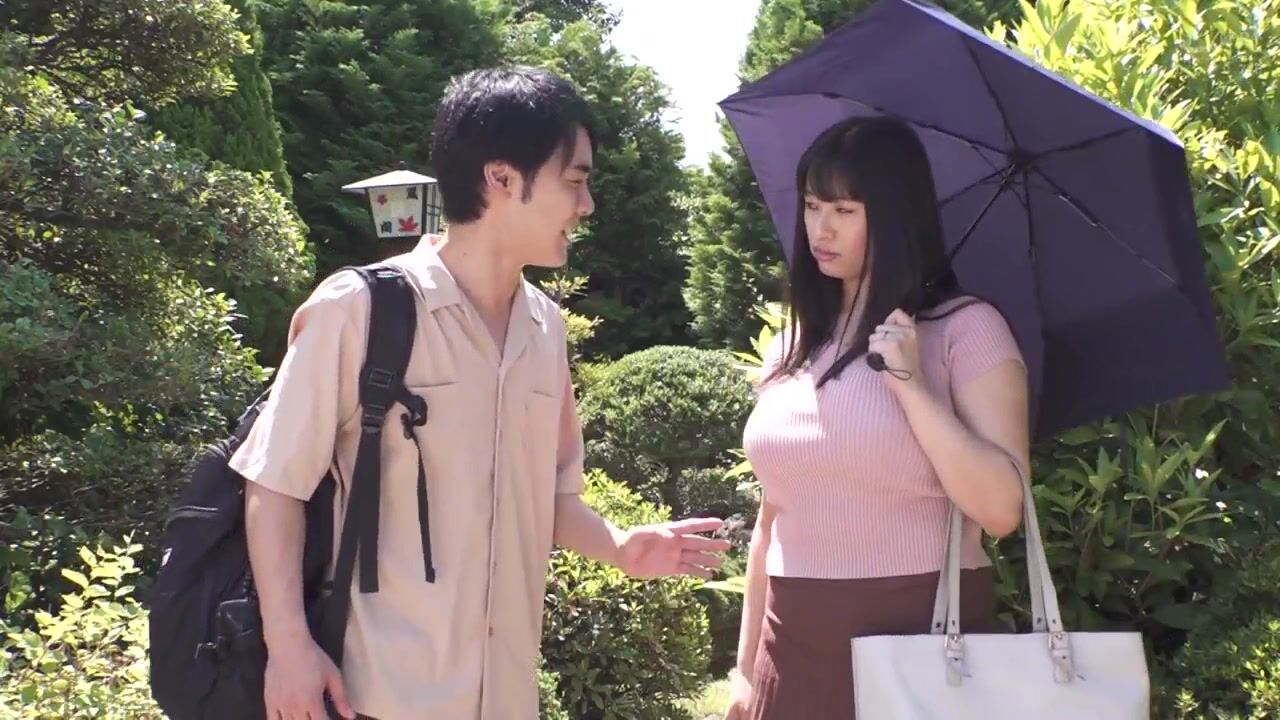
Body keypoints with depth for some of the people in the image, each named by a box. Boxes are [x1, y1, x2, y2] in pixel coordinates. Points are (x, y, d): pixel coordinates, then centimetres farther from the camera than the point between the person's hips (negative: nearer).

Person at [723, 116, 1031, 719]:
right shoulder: (792, 348, 10)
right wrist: (746, 666, 13)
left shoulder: (966, 329, -5)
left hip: (921, 640, -4)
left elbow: (1001, 510, -15)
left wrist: (910, 385, -20)